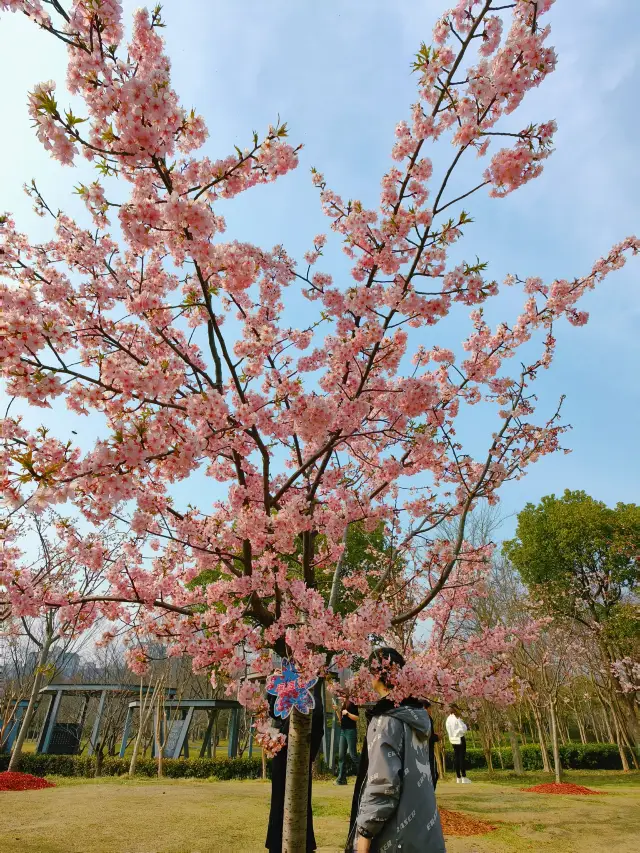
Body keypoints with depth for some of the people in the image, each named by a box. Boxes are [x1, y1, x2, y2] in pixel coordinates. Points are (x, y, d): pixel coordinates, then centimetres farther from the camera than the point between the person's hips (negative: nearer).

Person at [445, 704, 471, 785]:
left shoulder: (448, 719, 6)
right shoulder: (457, 719, -16)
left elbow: (449, 731, 11)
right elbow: (464, 729, -14)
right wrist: (464, 724, 2)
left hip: (453, 740, 7)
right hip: (460, 739, -7)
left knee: (456, 758, 9)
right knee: (462, 757, -2)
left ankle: (458, 778, 14)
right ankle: (464, 777, 0)